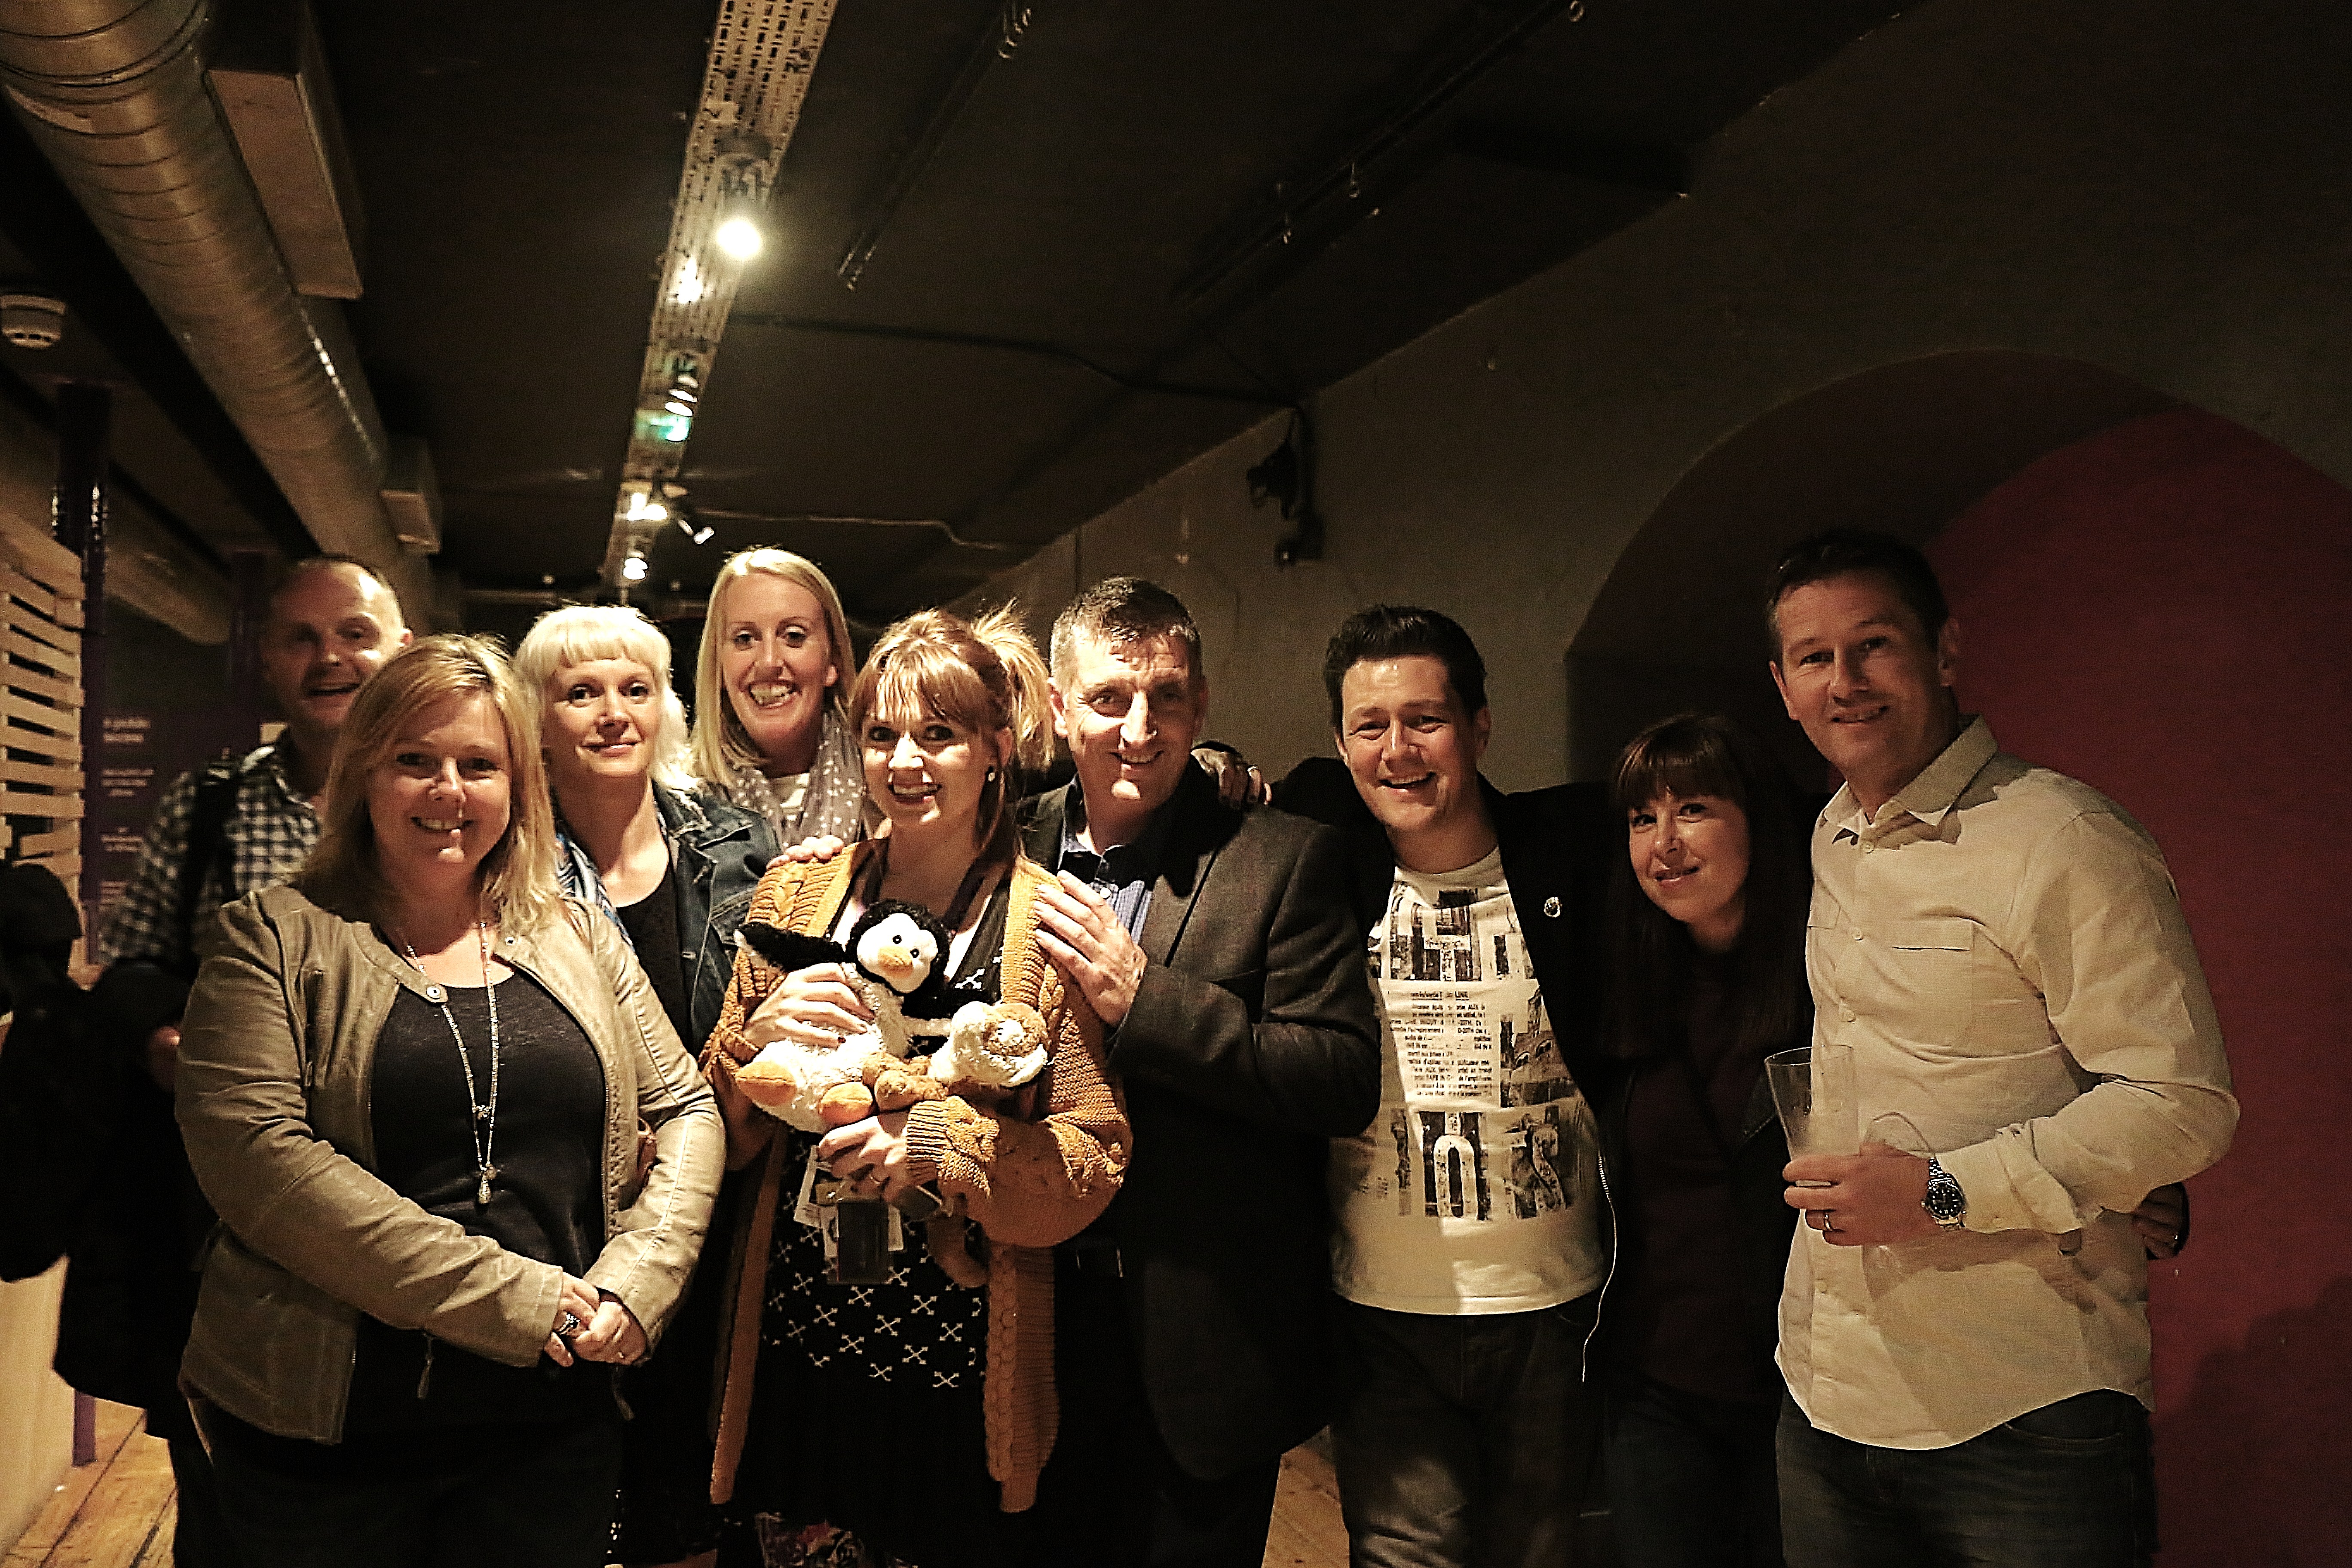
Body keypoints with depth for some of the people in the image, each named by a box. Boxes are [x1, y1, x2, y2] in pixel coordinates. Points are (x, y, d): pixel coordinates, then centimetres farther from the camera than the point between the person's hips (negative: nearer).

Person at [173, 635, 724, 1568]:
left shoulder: (579, 939, 8)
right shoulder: (274, 938, -2)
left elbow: (686, 1110, 8)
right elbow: (251, 1150, -15)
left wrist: (636, 1280, -10)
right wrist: (503, 1295, -18)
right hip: (322, 1426, -2)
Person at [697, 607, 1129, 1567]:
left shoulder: (1050, 921, -5)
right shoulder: (799, 892, 4)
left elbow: (1097, 1157, -6)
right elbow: (716, 1128, 8)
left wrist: (944, 1141, -21)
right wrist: (761, 1038, -13)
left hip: (962, 1362, -2)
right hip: (793, 1342, 3)